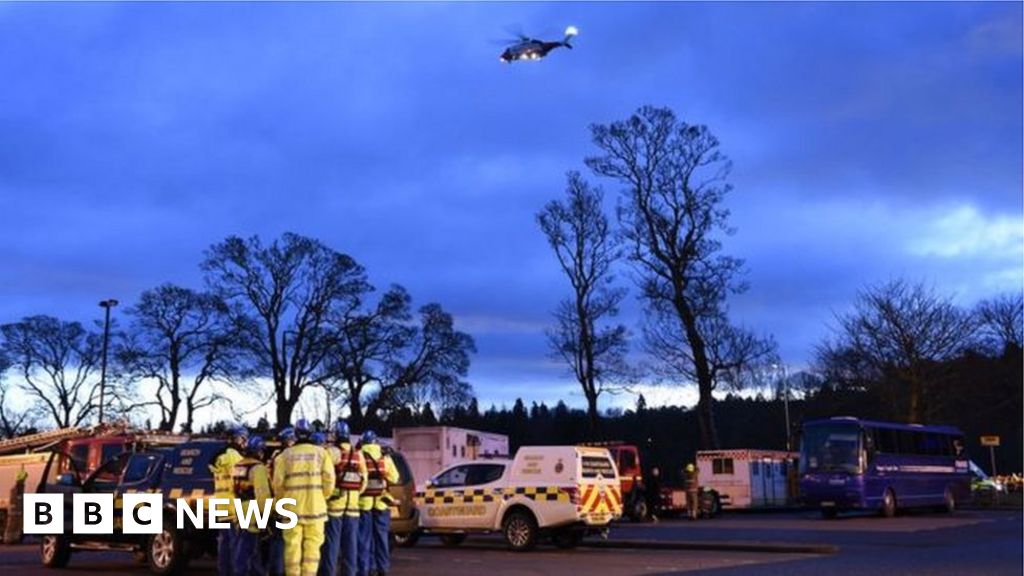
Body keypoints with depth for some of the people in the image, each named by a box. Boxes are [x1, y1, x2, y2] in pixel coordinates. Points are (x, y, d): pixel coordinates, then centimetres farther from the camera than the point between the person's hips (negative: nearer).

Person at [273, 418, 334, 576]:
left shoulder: (286, 454, 2)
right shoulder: (321, 453, 1)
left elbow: (278, 482, -2)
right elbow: (329, 479, -4)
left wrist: (284, 500, 14)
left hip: (293, 507, 0)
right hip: (315, 506, 0)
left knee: (292, 545, 7)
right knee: (312, 545, 5)